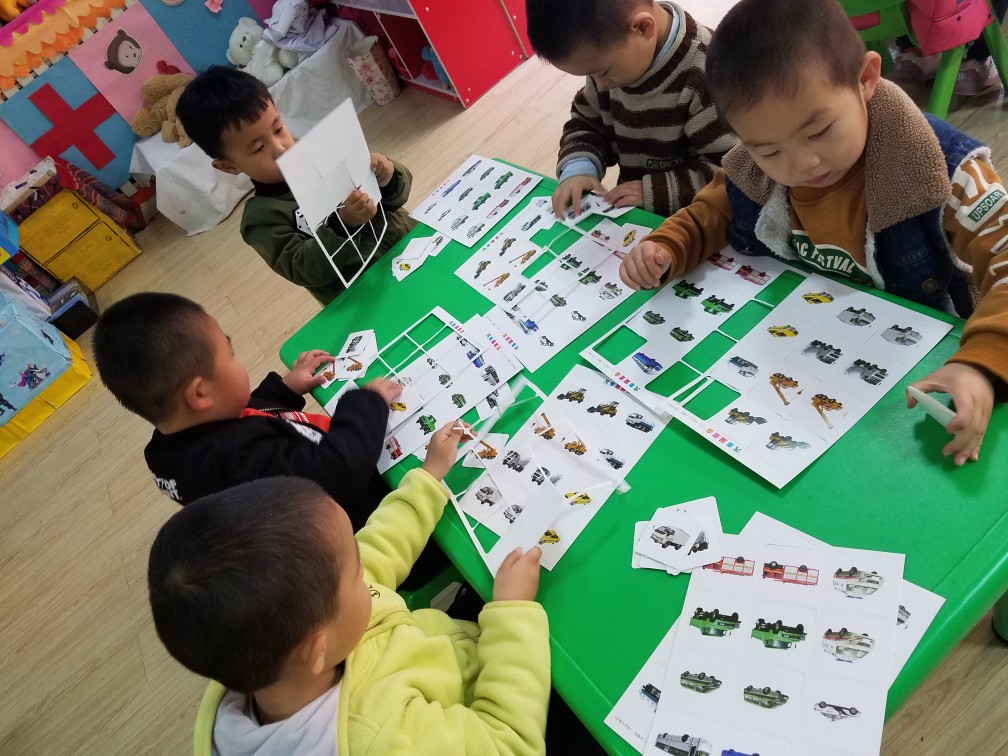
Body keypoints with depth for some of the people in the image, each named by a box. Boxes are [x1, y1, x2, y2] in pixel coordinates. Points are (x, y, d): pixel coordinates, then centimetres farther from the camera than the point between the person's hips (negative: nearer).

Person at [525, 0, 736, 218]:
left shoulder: (707, 76, -23)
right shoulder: (610, 57, -2)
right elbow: (586, 122, 11)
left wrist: (654, 191, -24)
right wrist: (578, 167, -8)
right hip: (632, 214, 4)